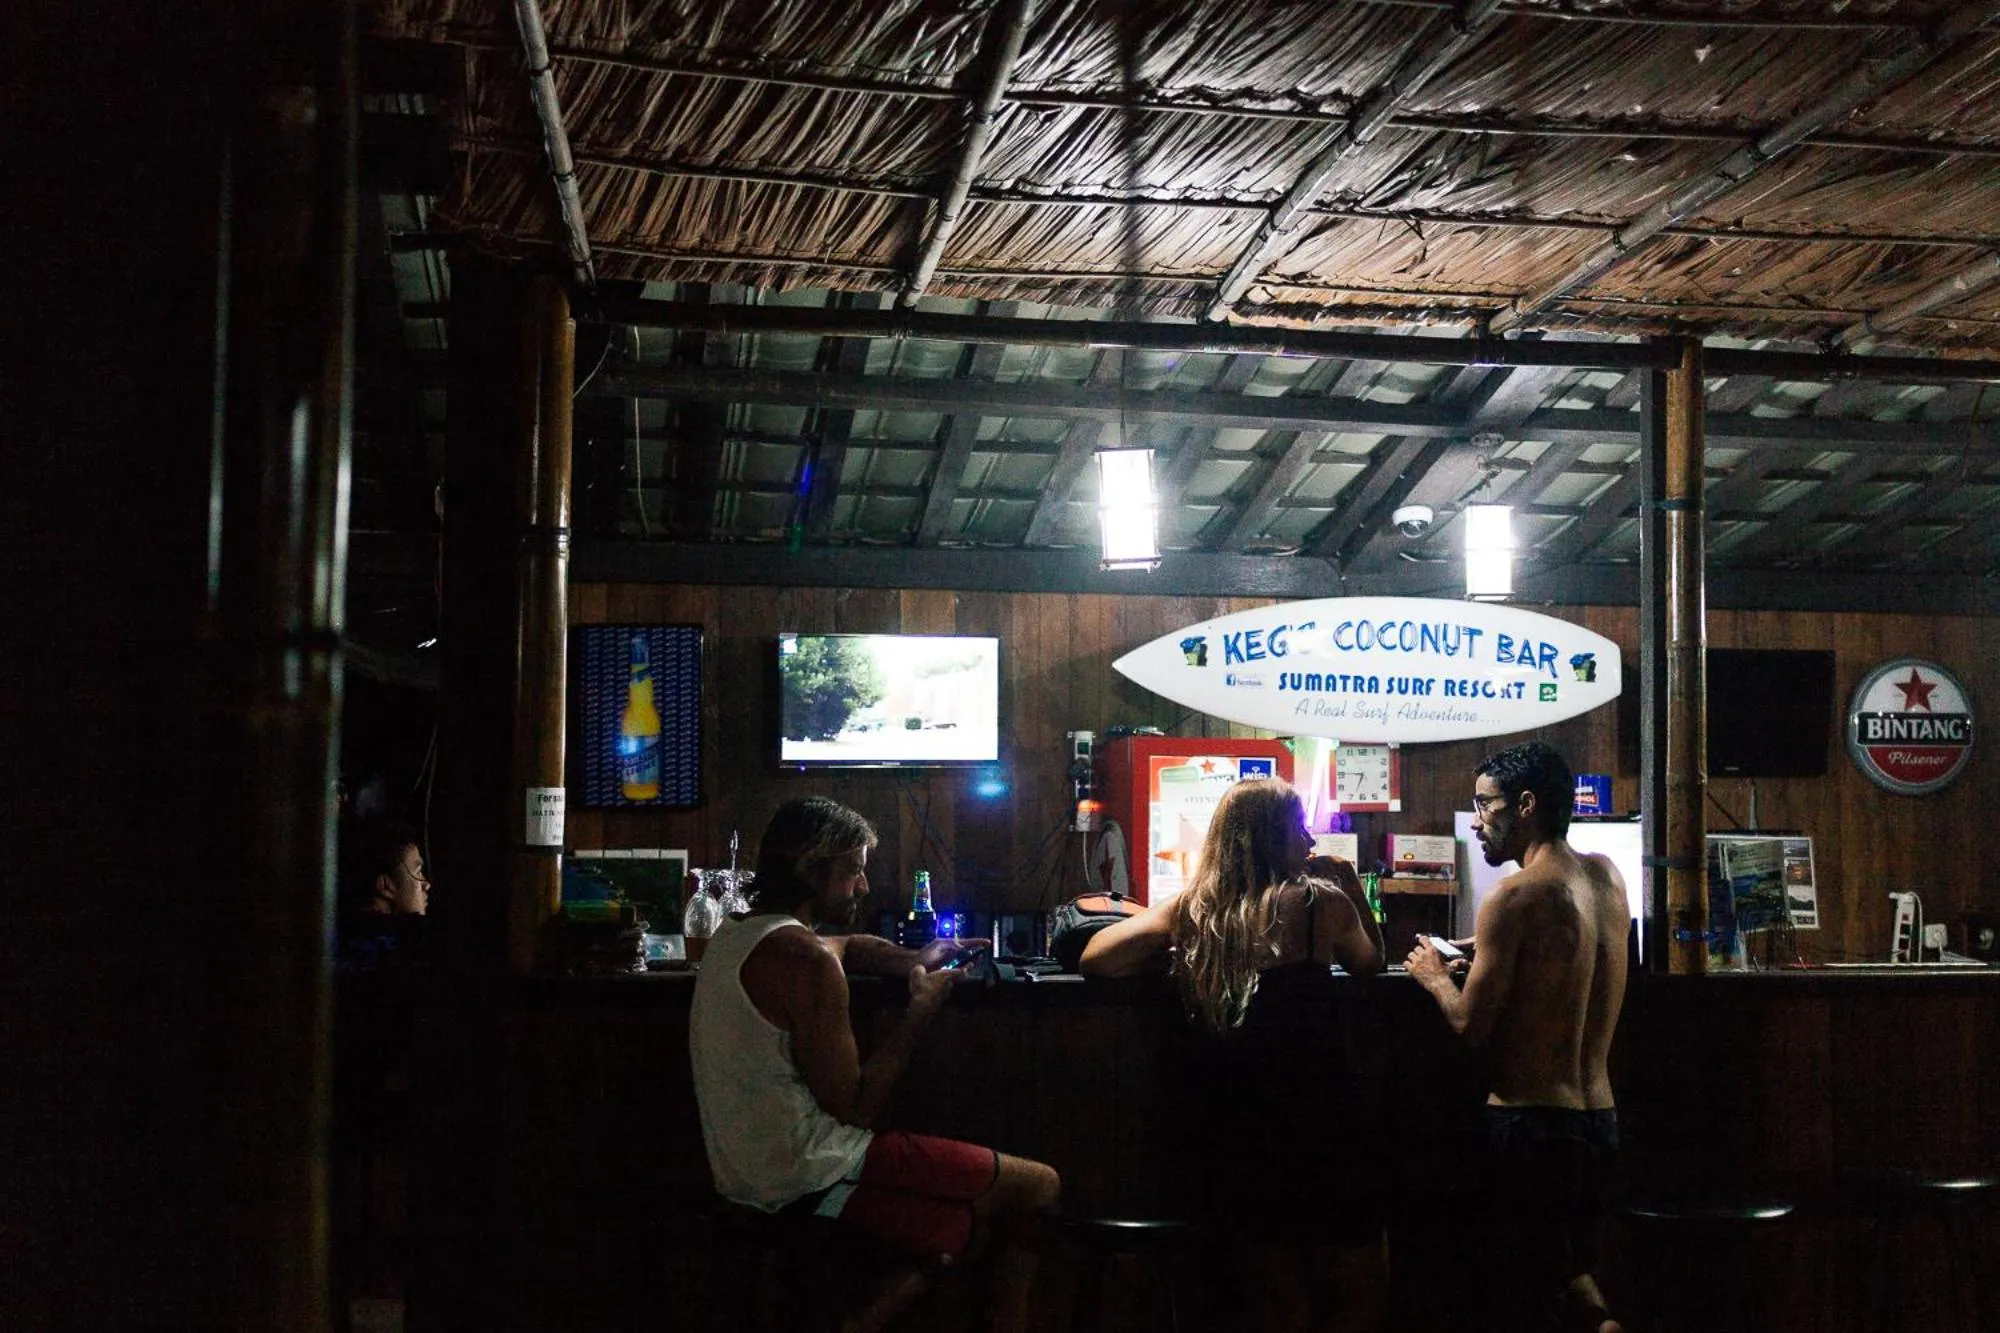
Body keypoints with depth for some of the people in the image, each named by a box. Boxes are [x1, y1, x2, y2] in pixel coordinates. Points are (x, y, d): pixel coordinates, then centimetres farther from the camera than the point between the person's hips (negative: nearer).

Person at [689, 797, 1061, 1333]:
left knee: (980, 1226, 15)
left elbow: (844, 945, 31)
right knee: (1039, 1186, -3)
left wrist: (911, 960, 13)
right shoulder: (806, 960, -18)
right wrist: (920, 1010, -7)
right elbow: (855, 1107, -17)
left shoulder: (736, 933, 12)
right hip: (813, 1177, -10)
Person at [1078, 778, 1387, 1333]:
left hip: (1230, 1135, 4)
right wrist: (1352, 887, 20)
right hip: (1314, 1127, -4)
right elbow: (1370, 963, 14)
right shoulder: (1320, 900, -5)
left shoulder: (1191, 908, 3)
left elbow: (1094, 958, 8)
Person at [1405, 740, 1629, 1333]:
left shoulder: (1515, 896, -16)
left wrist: (1435, 976, 6)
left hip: (1531, 1122, -7)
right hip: (1599, 1115, 7)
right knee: (1570, 1257, 24)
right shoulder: (1607, 877, 6)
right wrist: (1486, 955, 23)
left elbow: (1470, 1025, -12)